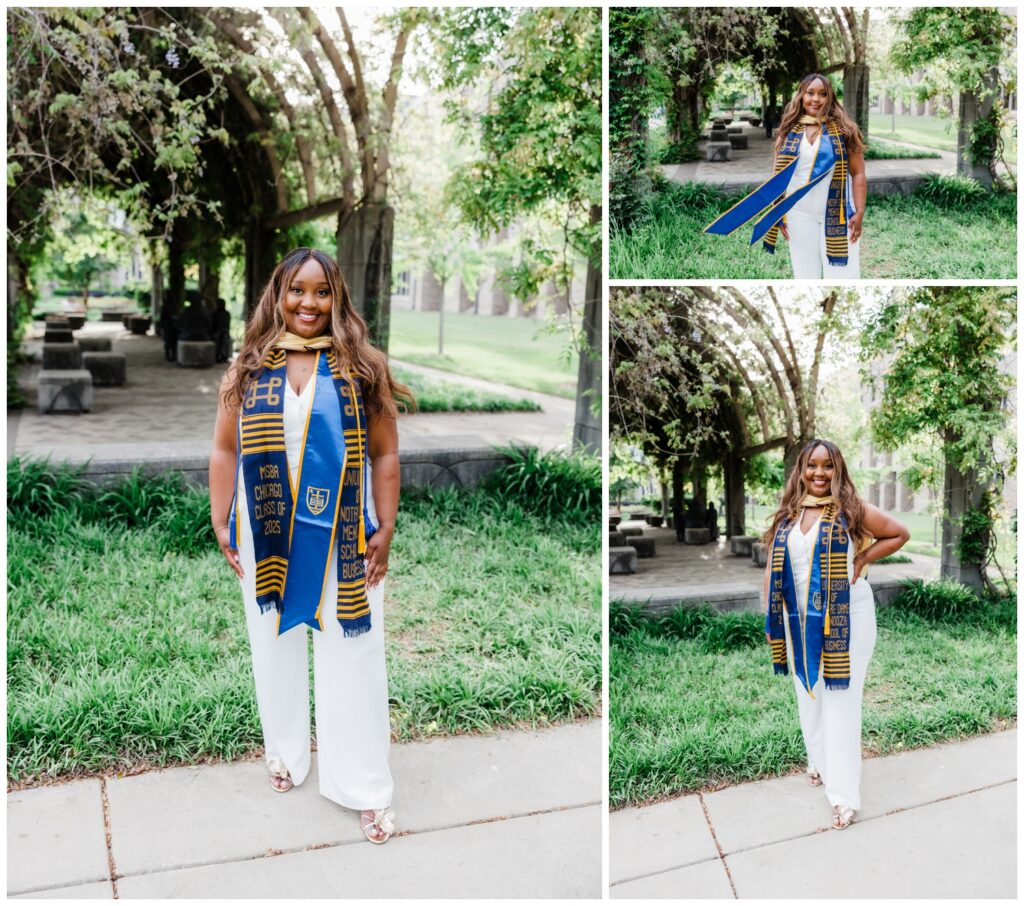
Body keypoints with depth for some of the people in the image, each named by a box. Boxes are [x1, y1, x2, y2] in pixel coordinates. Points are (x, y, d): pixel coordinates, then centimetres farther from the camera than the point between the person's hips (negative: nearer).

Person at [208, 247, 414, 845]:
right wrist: (222, 527, 1)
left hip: (343, 537, -2)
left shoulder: (361, 367, -2)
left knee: (351, 657, 3)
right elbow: (225, 451, 6)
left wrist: (385, 531, -6)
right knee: (275, 648, 16)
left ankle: (364, 787, 15)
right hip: (266, 536, 2)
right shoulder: (250, 368, 4)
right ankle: (286, 754, 38)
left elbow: (386, 454, -2)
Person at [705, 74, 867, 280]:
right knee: (805, 276, 11)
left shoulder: (844, 130, 0)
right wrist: (778, 213, 4)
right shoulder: (788, 132, 6)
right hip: (799, 214, 2)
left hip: (837, 215, -2)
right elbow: (779, 177, 9)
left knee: (842, 276, -4)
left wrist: (859, 213, -9)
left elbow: (858, 174, -1)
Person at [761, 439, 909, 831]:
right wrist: (771, 618, 2)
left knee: (840, 699, -4)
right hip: (800, 619, 5)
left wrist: (861, 559, -8)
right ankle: (819, 761, 39)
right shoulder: (787, 515, 4)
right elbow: (773, 567, 7)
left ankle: (843, 793, 0)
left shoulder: (852, 510, -8)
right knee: (808, 692, 17)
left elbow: (899, 534, 3)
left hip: (846, 617, -4)